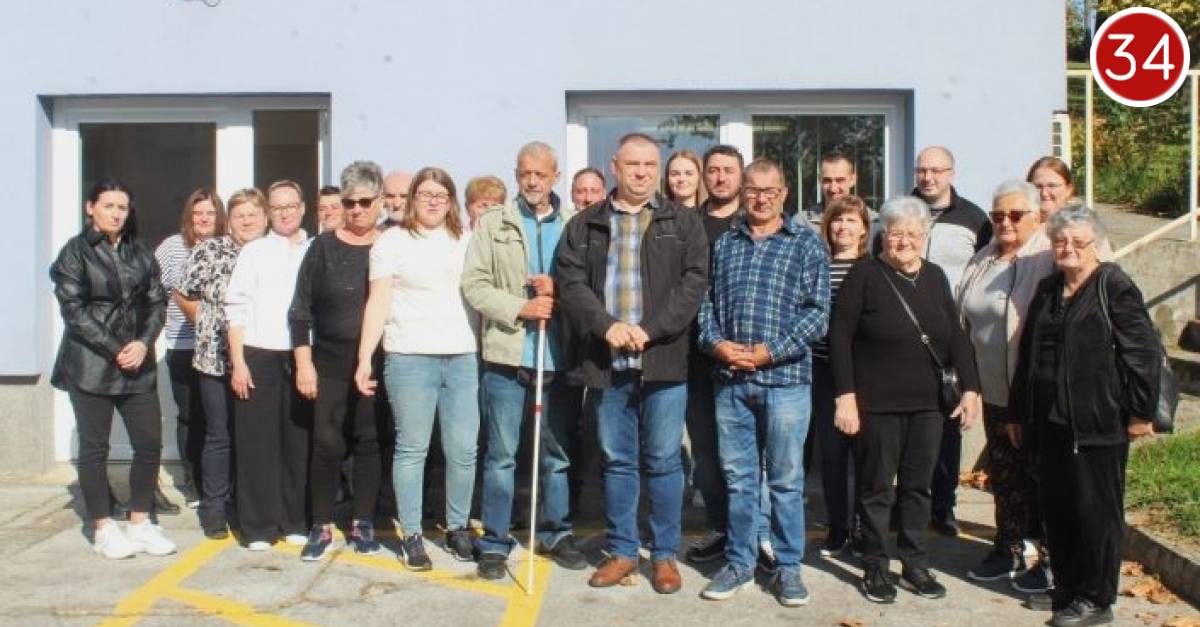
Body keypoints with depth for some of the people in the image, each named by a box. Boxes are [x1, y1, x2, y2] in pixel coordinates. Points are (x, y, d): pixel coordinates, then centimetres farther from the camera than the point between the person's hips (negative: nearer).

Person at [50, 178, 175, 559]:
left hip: (138, 365, 4)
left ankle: (140, 523, 16)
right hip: (90, 365, -4)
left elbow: (157, 302, 8)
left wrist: (143, 344, -9)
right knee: (94, 448, 3)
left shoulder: (140, 252, 12)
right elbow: (73, 309, -8)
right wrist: (115, 350, -14)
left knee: (150, 443, 2)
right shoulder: (75, 252, -1)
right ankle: (104, 529, 13)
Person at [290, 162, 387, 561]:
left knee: (369, 441, 6)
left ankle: (362, 523, 19)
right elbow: (301, 310, 3)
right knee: (327, 443, -2)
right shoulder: (323, 247, 4)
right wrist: (303, 363, -4)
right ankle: (321, 527, 11)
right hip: (330, 362, 0)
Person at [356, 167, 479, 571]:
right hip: (409, 357, -3)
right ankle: (412, 535, 12)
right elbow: (378, 301, 2)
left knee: (464, 450, 1)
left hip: (463, 357, 3)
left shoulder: (466, 241, 14)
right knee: (411, 449, 1)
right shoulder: (393, 241, 6)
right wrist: (364, 359, -4)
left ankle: (457, 527, 17)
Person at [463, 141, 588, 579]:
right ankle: (494, 543, 14)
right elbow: (474, 284, -2)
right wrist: (520, 307, -13)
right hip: (507, 356, -1)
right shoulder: (493, 224, 5)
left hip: (560, 357, 1)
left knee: (558, 455, 13)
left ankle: (557, 534, 27)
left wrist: (561, 289, -13)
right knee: (501, 455, 5)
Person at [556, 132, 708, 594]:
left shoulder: (684, 223, 7)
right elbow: (570, 282, 0)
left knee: (663, 461, 4)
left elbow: (693, 282, -4)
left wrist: (649, 329, -14)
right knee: (617, 461, 10)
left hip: (664, 359, -1)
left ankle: (665, 554, 16)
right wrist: (607, 326, -15)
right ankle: (622, 551, 21)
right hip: (607, 361, 2)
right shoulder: (584, 225, 10)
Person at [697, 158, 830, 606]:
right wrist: (716, 343, -8)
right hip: (730, 379, 3)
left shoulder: (807, 244, 3)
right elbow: (706, 301, 11)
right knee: (738, 478, 10)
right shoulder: (722, 244, 13)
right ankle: (739, 562, 22)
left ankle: (788, 568, 16)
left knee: (786, 480, 5)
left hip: (785, 377, -3)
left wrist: (770, 351, -13)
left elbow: (818, 312, -4)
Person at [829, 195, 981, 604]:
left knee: (918, 487, 12)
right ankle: (874, 568, 19)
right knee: (877, 488, 6)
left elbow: (956, 336, 9)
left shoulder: (935, 277, 7)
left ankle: (915, 564, 25)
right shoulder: (864, 276, -8)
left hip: (927, 403, 5)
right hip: (878, 404, -4)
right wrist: (845, 395, -15)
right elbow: (839, 337, -10)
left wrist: (970, 388, 0)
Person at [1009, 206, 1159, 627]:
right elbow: (1027, 354, 19)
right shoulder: (1047, 290, 15)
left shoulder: (1114, 287, -5)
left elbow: (1144, 352, -9)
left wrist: (1140, 411, -11)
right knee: (1057, 510, 11)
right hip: (1050, 420, 6)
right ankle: (1065, 588, 23)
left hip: (1097, 422, -6)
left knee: (1096, 510, 1)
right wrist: (1018, 414, 19)